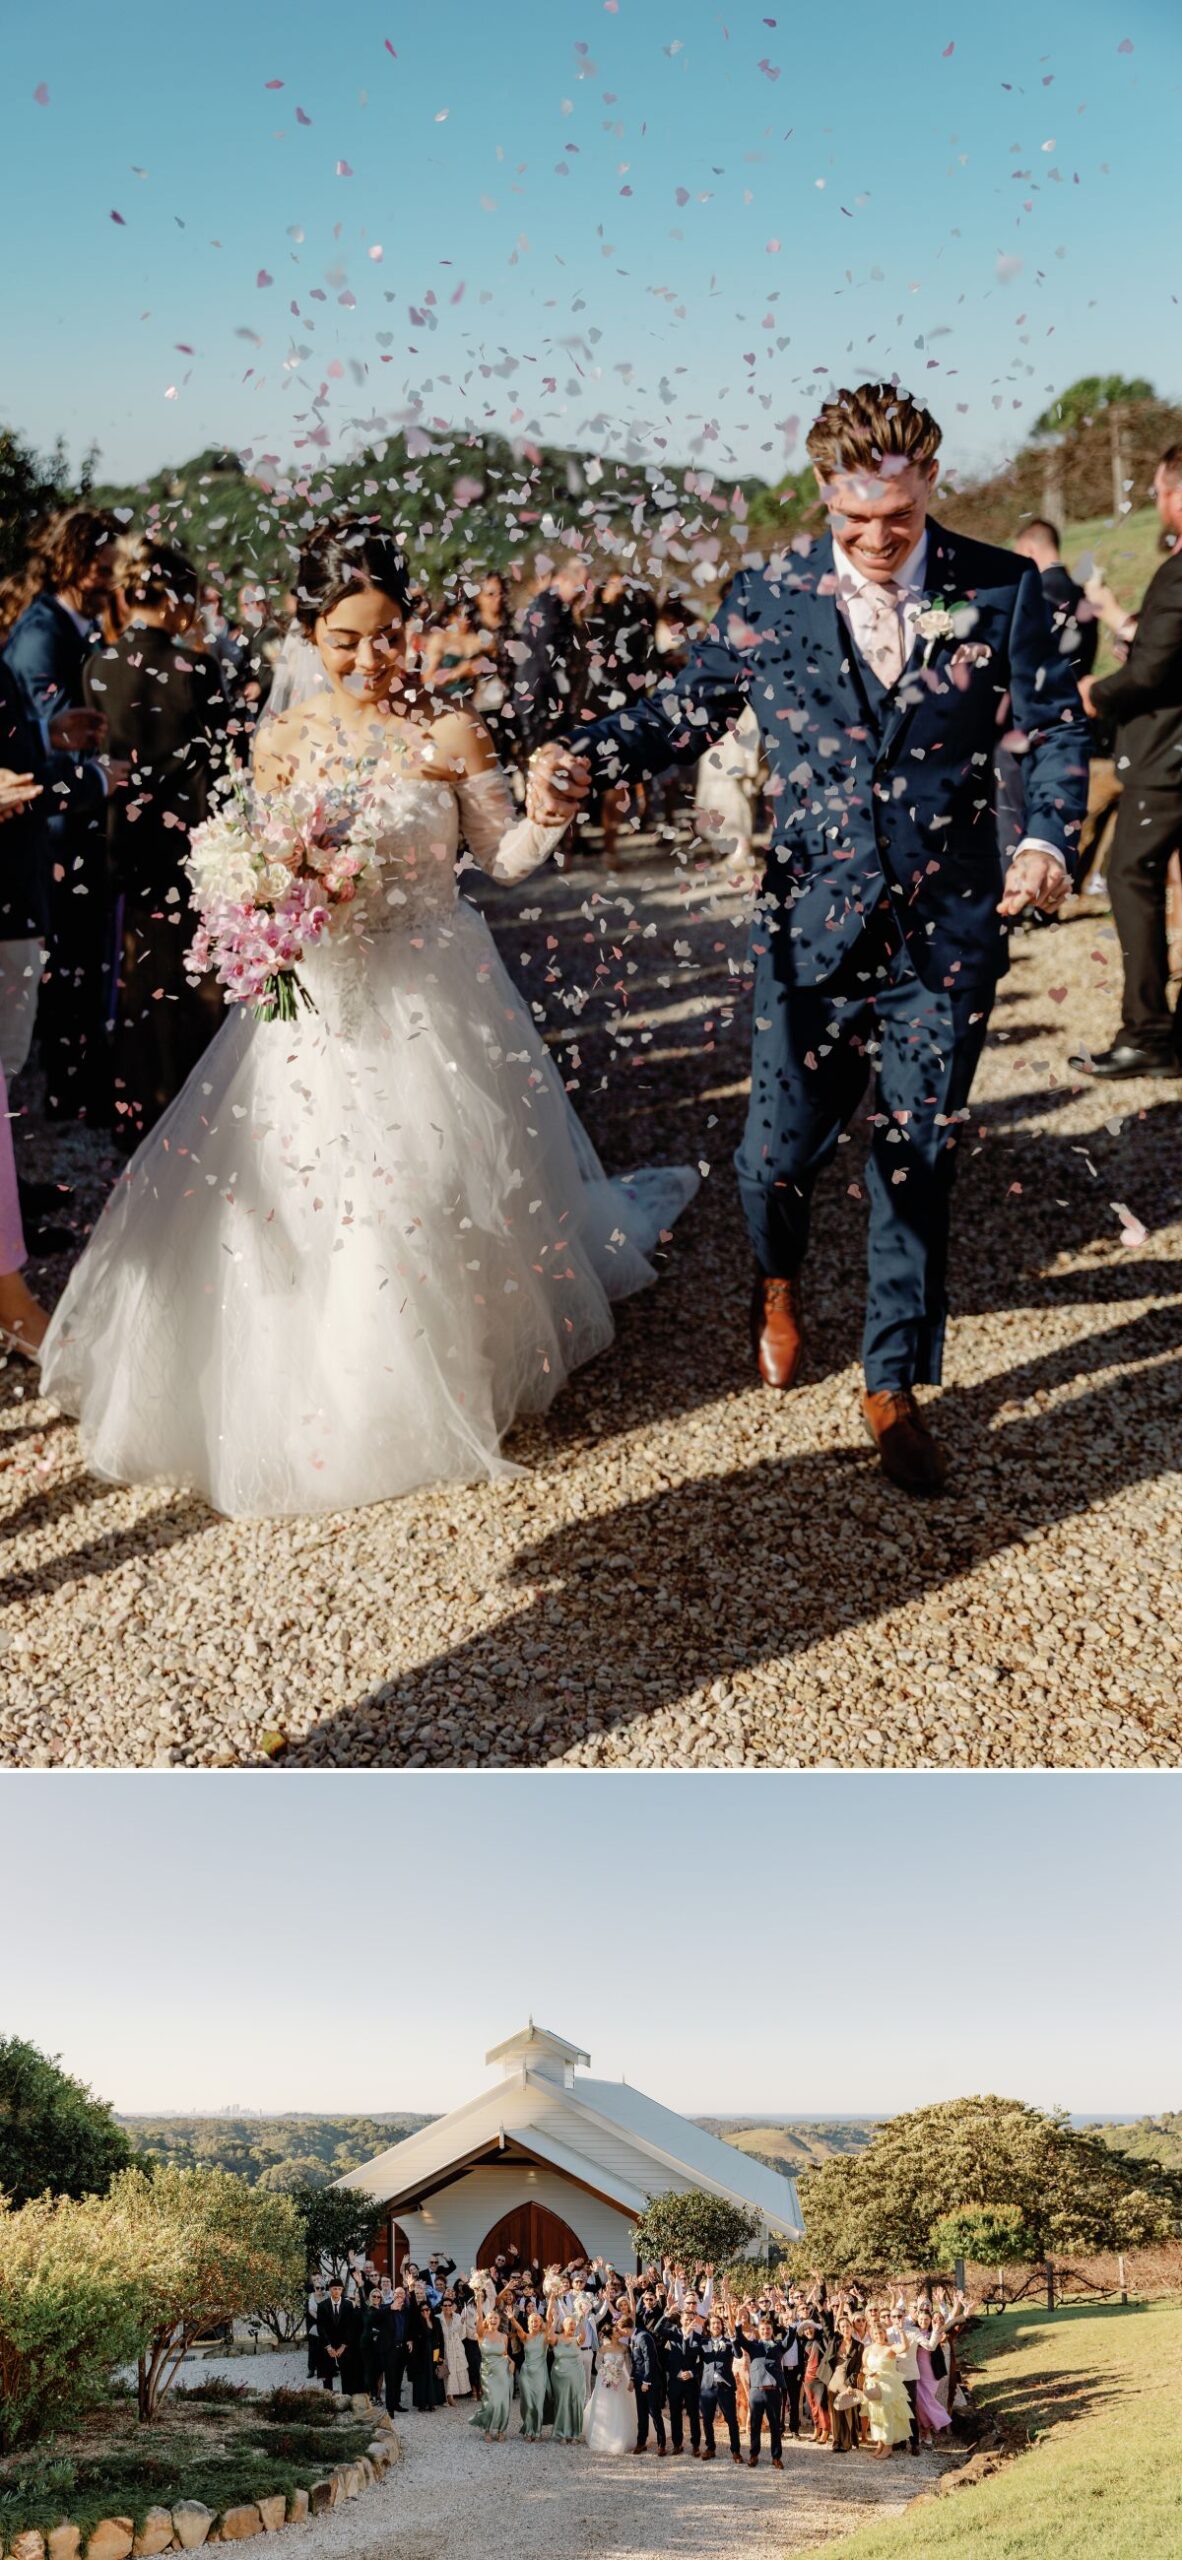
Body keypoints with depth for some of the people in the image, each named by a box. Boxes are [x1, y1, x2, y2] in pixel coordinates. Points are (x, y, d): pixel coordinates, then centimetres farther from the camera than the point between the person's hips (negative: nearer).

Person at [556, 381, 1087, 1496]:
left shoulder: (1002, 590, -1)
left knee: (918, 1163, 7)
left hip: (948, 935, 0)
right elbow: (686, 706, 6)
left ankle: (893, 1387, 24)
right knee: (778, 1152, 3)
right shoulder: (768, 597, 0)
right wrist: (586, 757, -12)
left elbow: (1056, 725, 2)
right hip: (813, 932, 0)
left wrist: (1048, 835, -16)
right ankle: (778, 1282, 41)